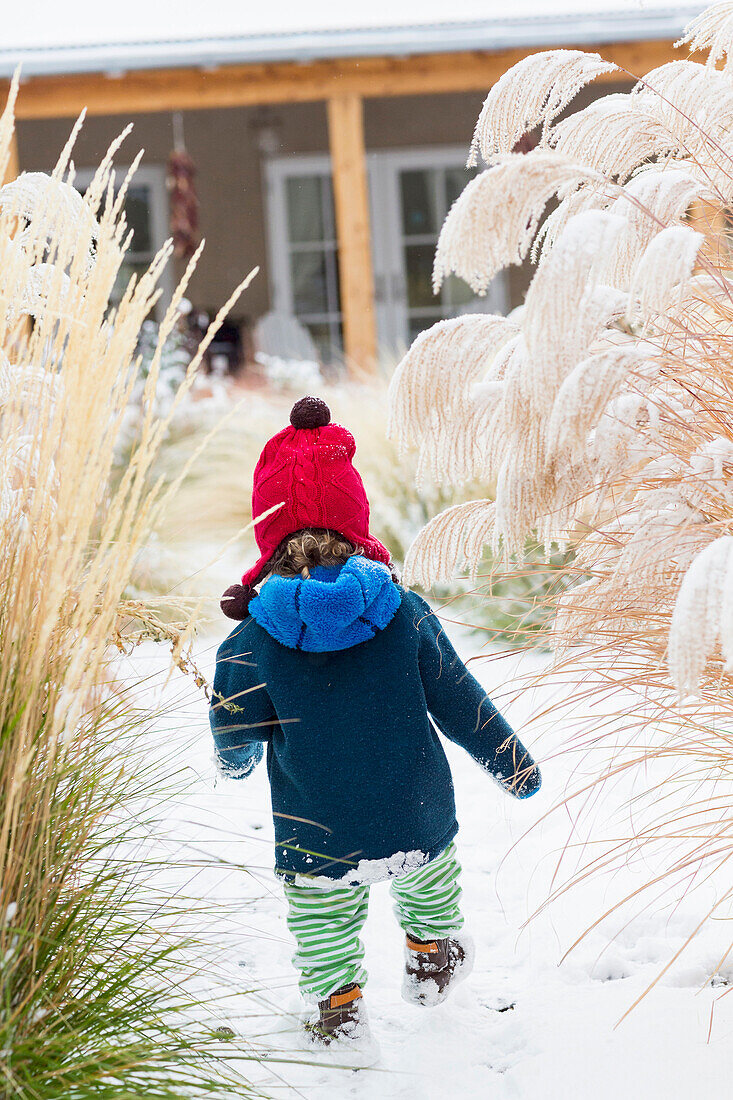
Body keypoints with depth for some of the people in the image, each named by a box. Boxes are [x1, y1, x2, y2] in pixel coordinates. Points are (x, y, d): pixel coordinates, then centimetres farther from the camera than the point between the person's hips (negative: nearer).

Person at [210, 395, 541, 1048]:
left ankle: (337, 1001, 33)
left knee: (323, 918, 24)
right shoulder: (404, 613, -14)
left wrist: (236, 763, 19)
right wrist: (513, 762, 11)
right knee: (428, 881, 32)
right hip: (417, 820, 2)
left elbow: (235, 738, -7)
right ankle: (434, 956, 51)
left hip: (315, 836, -2)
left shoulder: (254, 639, -18)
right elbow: (459, 703, -5)